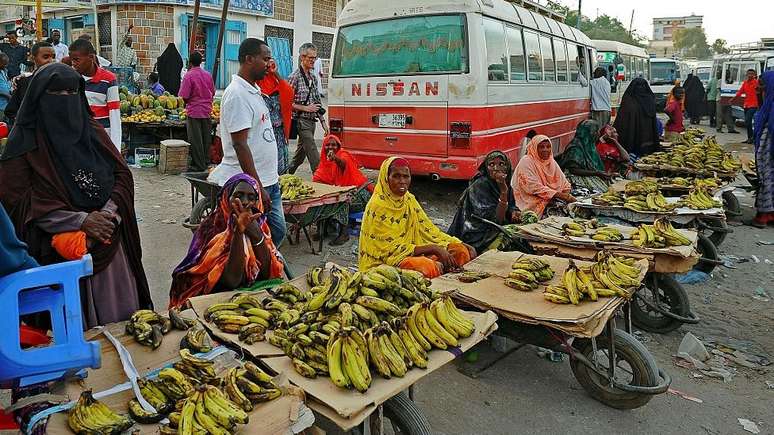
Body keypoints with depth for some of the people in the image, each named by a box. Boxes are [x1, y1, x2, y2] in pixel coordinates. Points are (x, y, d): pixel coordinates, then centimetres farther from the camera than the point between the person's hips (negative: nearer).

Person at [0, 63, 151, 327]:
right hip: (58, 248, -3)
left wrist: (107, 214, -12)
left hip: (107, 242, 4)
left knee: (118, 316, 9)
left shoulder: (92, 131, 9)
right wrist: (80, 220, -18)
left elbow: (122, 175, 6)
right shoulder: (25, 142, -3)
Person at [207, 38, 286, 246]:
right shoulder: (237, 94, -16)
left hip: (268, 181, 10)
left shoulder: (254, 90, 14)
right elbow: (239, 144, -21)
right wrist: (257, 186, -23)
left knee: (278, 231, 16)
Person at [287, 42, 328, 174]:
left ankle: (287, 175, 30)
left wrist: (323, 121, 13)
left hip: (312, 121, 8)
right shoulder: (294, 77, -10)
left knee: (301, 153, 16)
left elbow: (318, 102, 18)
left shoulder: (313, 78, 14)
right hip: (302, 121, -8)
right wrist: (305, 108, -16)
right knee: (314, 156, -10)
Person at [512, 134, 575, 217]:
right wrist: (560, 195, -21)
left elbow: (563, 182, 13)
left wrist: (566, 194, -10)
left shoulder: (551, 161, 13)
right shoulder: (526, 162, -10)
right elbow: (534, 187, -19)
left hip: (553, 200, 7)